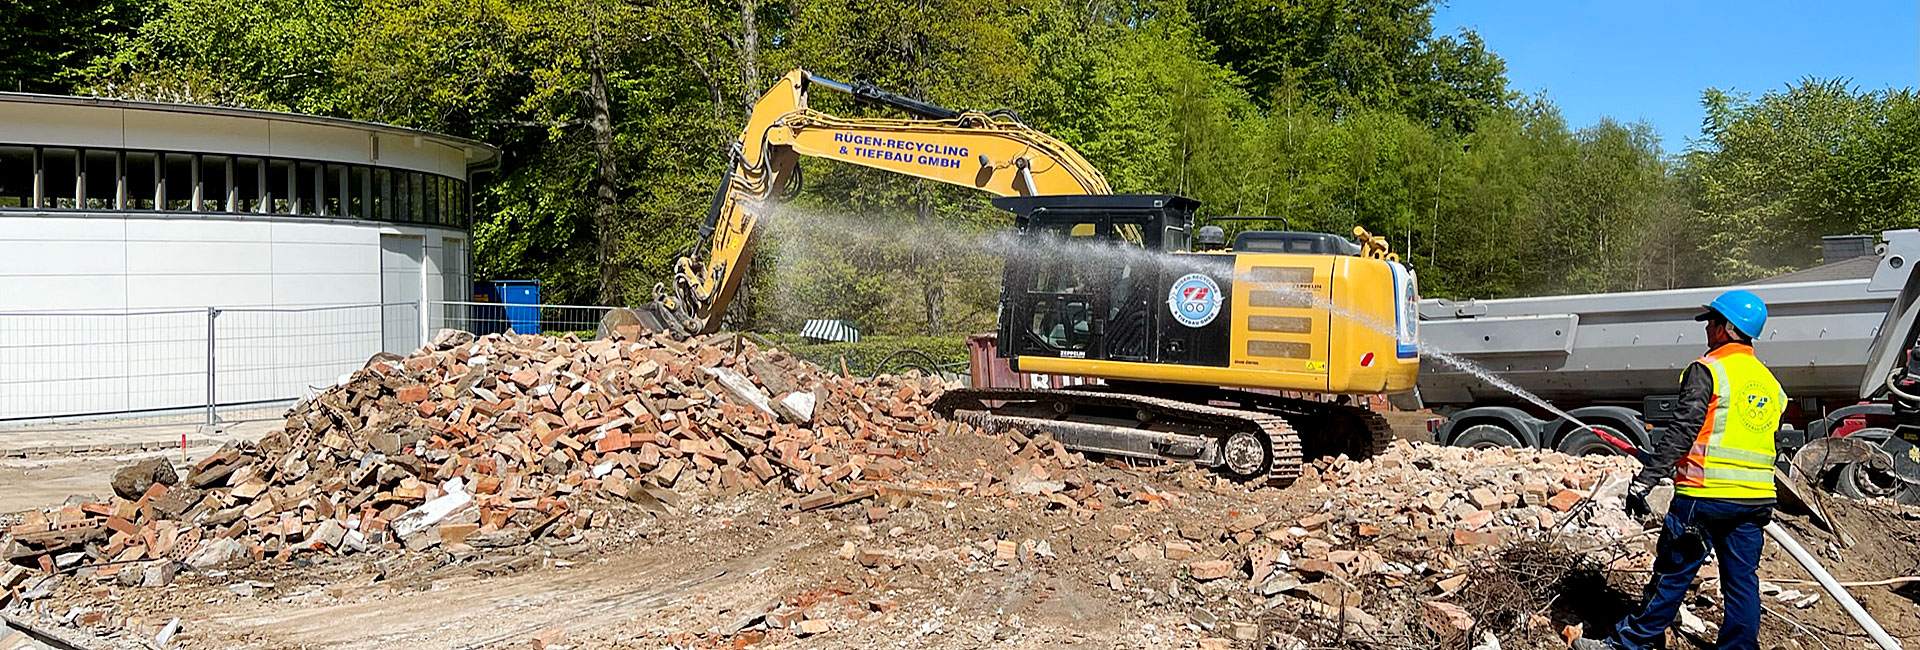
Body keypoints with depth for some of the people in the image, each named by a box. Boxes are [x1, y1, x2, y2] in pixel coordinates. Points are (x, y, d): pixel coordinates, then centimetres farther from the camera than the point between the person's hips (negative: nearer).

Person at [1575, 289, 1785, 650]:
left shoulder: (1708, 370, -9)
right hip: (1755, 499, 7)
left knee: (1673, 574, 0)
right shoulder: (1770, 382, 15)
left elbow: (1681, 431, -17)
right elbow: (1767, 441, 19)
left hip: (1705, 496, -7)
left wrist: (1644, 480, -18)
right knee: (1742, 580, 10)